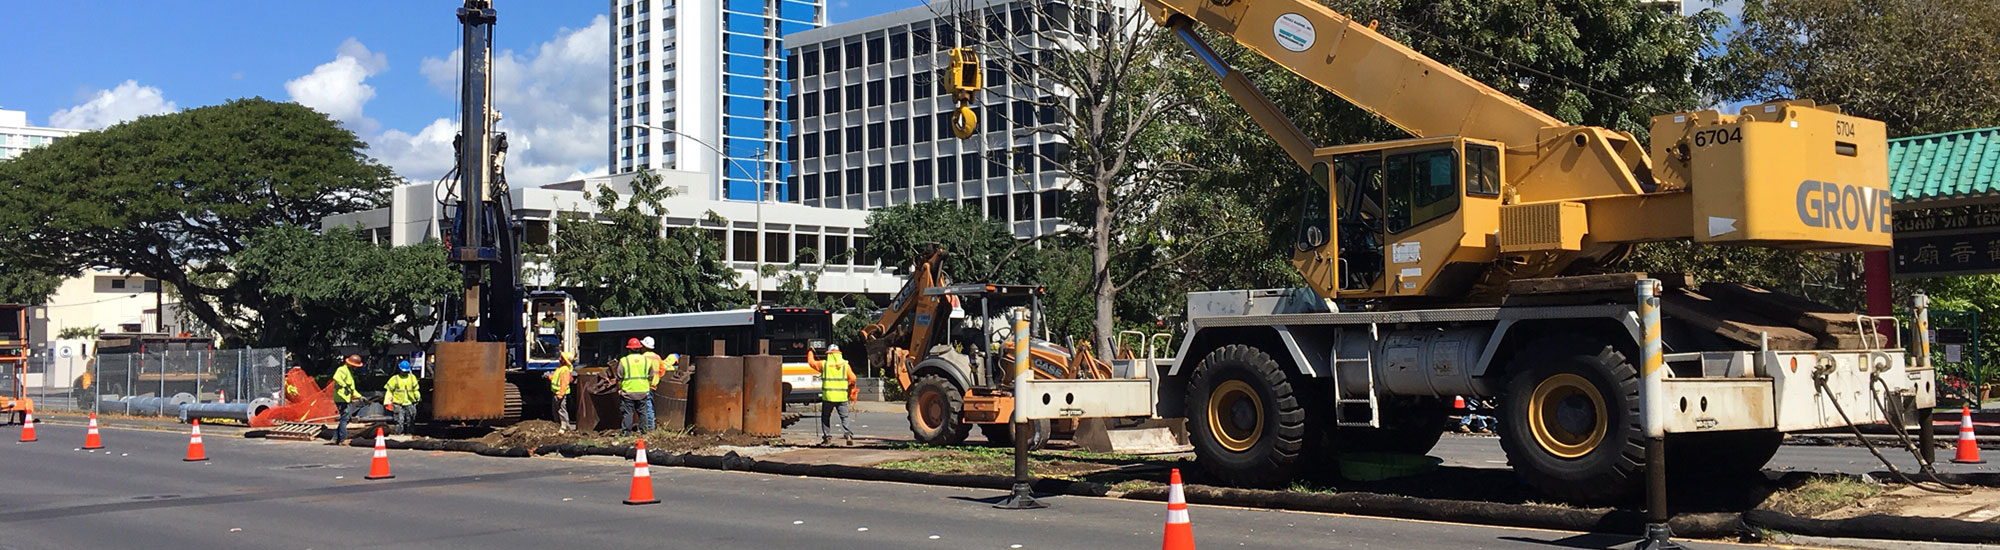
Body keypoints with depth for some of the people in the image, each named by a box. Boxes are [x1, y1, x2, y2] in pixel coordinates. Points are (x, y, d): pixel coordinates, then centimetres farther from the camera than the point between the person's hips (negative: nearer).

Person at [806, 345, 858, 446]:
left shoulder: (824, 364, 0)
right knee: (844, 417, 5)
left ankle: (827, 437, 10)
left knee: (825, 417, 14)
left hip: (828, 396, -1)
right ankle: (848, 434, -13)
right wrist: (850, 392, 18)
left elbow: (811, 362, 14)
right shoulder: (845, 365, 2)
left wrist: (810, 352, 32)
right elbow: (852, 379, 0)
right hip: (842, 396, 1)